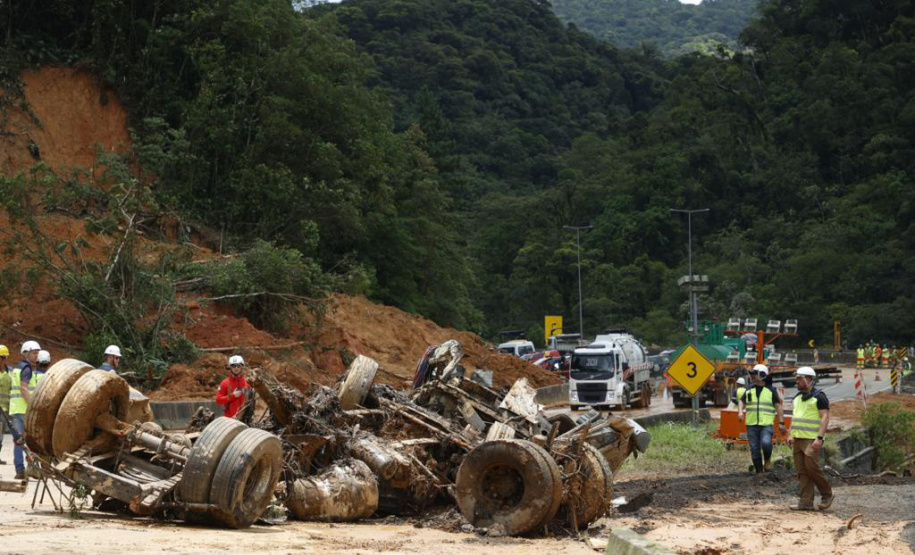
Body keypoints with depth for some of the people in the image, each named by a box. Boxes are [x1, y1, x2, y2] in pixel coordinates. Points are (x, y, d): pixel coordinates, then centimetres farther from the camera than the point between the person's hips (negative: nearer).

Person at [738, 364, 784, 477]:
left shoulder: (771, 390, 2)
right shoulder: (749, 390, 12)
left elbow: (778, 406, 3)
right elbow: (742, 401, 20)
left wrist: (781, 422, -3)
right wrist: (740, 411, -2)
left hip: (766, 424, -4)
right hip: (751, 424, 4)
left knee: (766, 443, -27)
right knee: (754, 450, 3)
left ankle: (767, 460, 2)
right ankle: (759, 472, 15)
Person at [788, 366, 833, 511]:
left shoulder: (819, 396, -7)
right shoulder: (797, 397, 17)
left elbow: (825, 417, -12)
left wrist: (819, 438, -20)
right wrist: (791, 435, 12)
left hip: (812, 439, -8)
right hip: (798, 439, 8)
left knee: (811, 467, -13)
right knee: (802, 472, 3)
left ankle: (827, 495, 5)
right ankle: (806, 502, 4)